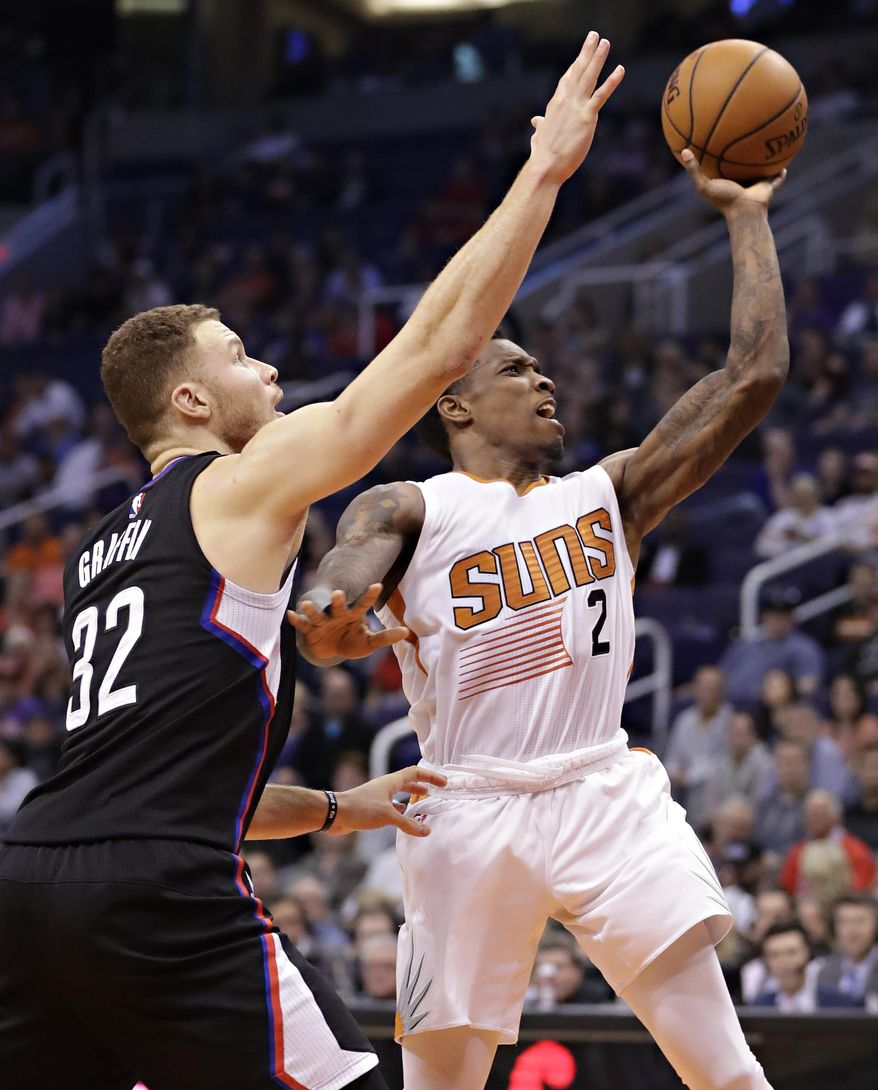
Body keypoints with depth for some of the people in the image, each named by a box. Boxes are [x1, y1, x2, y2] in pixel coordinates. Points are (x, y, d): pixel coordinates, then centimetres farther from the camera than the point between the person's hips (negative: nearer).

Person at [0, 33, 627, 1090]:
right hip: (160, 897, -8)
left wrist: (340, 808, 35)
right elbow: (439, 344, 2)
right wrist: (545, 169, 8)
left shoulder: (95, 558, 27)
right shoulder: (245, 487, 4)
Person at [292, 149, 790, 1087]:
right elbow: (320, 616, -10)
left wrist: (745, 218, 13)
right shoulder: (406, 511, 8)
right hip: (471, 808, -2)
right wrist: (340, 628, -35)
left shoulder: (607, 495, 17)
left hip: (606, 795, 2)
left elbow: (754, 377, 12)